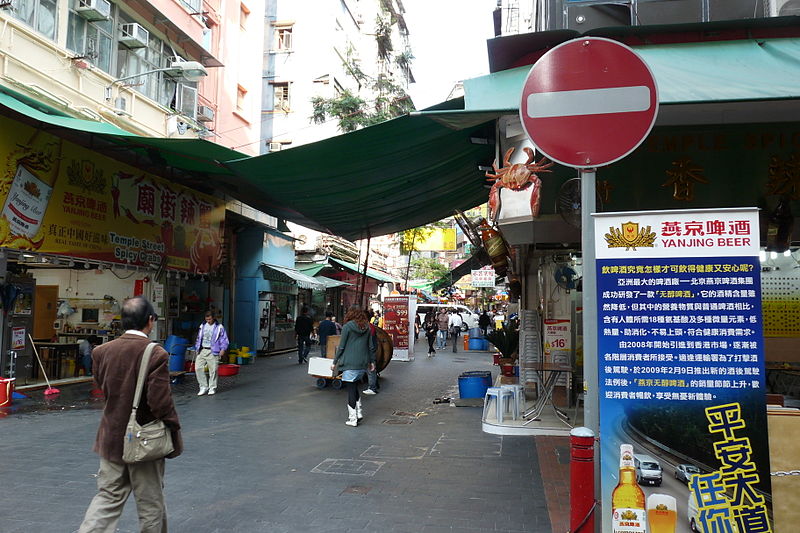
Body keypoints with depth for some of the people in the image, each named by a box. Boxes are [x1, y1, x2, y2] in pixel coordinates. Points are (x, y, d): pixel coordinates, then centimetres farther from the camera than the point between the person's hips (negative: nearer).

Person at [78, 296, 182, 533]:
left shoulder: (102, 351, -5)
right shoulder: (156, 355, -22)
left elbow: (101, 387, 9)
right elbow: (161, 403, -22)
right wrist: (175, 430, -7)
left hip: (111, 438, 5)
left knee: (108, 497, 18)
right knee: (151, 504, 13)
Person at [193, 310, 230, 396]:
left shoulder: (219, 327, 0)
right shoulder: (202, 326, 14)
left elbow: (224, 339, -1)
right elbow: (198, 338, 23)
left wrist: (223, 349, -13)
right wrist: (196, 348, 18)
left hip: (213, 352, -4)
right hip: (202, 351, 4)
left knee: (213, 370, -2)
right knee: (198, 368, -3)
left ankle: (212, 388, 13)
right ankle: (203, 387, 10)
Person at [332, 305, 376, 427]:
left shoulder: (347, 327, -7)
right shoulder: (367, 327, 7)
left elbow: (341, 347, -7)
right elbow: (370, 347, 10)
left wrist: (335, 362, 1)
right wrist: (372, 361, 19)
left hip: (350, 363, -5)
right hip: (363, 364, 5)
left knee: (351, 389, 0)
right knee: (354, 387, 20)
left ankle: (352, 419, 2)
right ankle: (359, 412, 16)